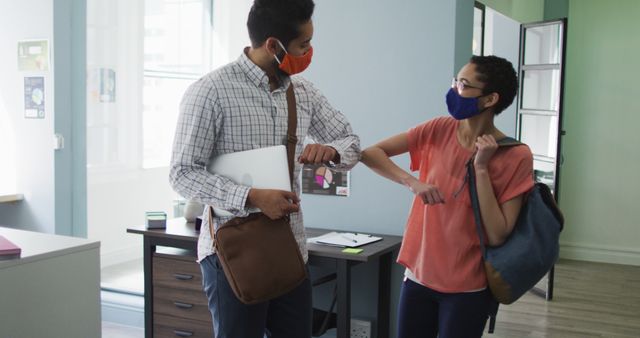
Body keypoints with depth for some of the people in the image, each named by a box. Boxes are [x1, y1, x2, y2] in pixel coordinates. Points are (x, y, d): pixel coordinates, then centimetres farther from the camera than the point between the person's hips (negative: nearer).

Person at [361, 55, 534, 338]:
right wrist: (412, 182, -20)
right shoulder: (438, 130, -4)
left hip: (468, 288, -3)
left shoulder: (516, 156, -12)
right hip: (418, 275, 3)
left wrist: (481, 168, -19)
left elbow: (497, 235, -16)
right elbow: (370, 153, -6)